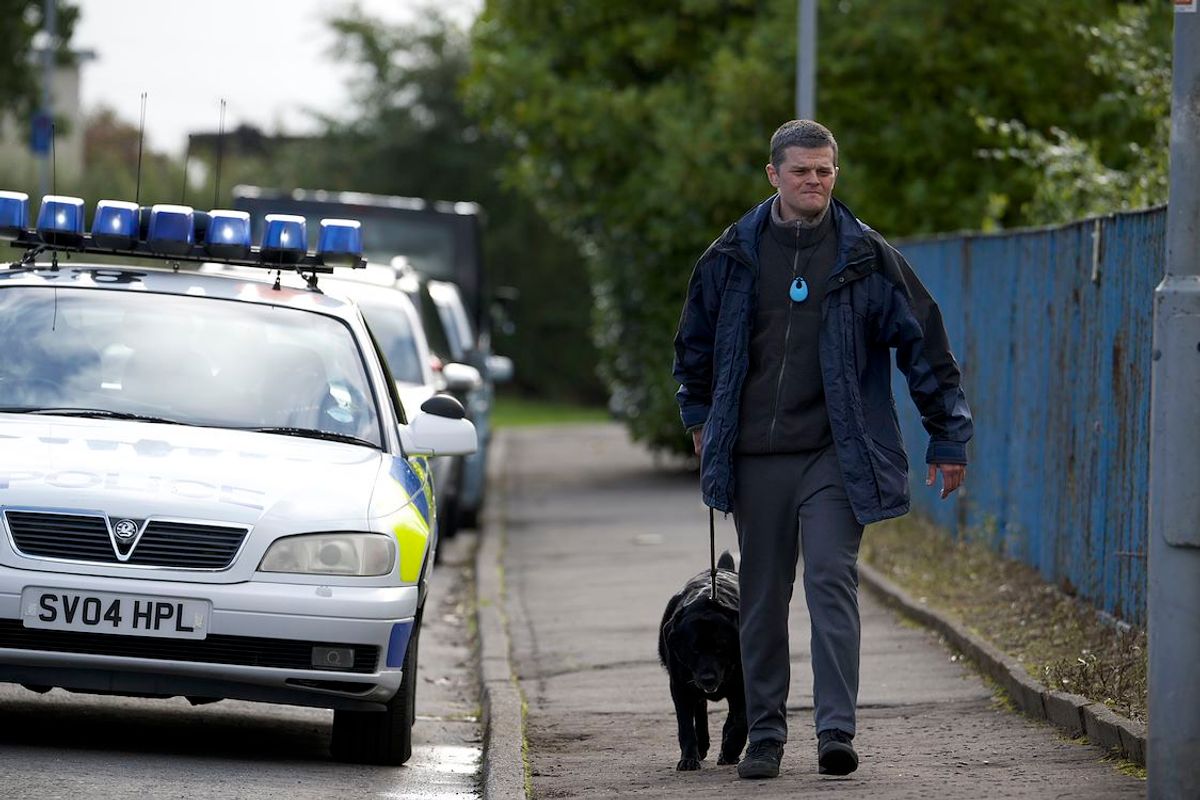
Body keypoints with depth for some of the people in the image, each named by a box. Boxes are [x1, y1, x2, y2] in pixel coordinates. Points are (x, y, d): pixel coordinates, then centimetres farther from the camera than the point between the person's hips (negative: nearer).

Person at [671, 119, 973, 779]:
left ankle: (836, 729, -17)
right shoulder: (732, 256, 6)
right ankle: (764, 734, 15)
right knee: (761, 597, 7)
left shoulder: (867, 258, 1)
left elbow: (923, 344, 5)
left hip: (835, 456, -2)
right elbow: (695, 343, 22)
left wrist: (948, 437, 5)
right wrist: (701, 421, 25)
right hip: (754, 456, 2)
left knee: (832, 579, -14)